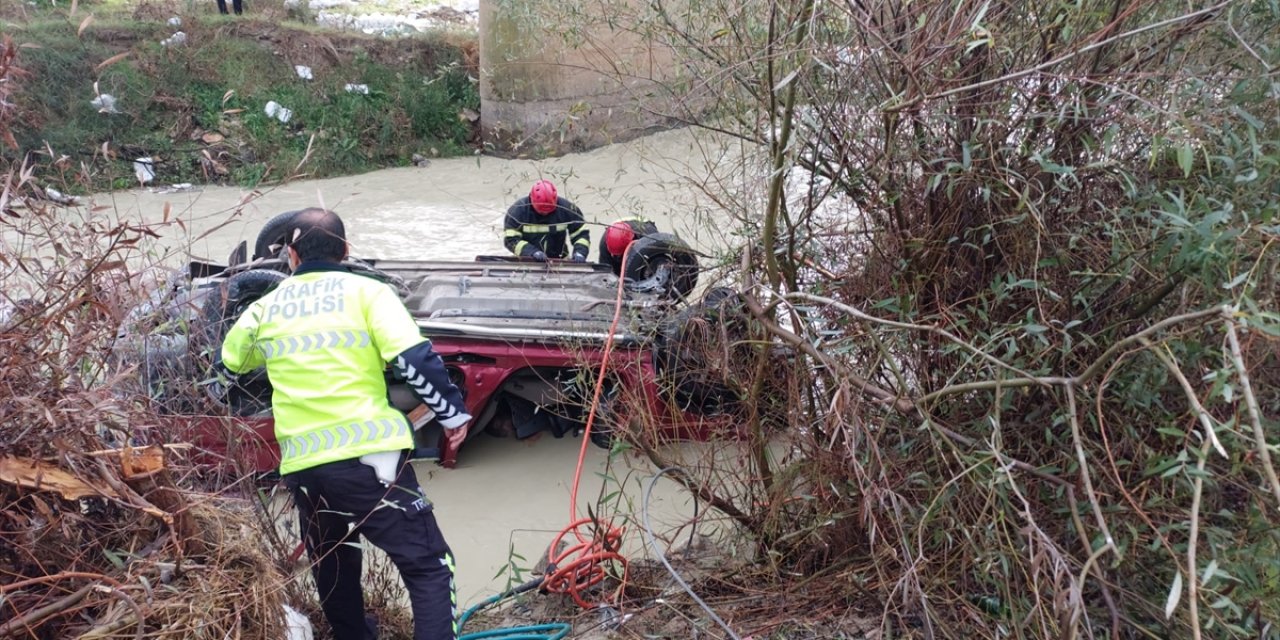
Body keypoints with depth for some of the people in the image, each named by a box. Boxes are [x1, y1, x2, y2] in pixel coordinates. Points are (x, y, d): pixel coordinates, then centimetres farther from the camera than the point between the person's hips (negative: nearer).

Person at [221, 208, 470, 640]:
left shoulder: (265, 308, 14)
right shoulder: (364, 291, 1)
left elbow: (232, 359, 32)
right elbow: (415, 359, -12)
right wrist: (453, 411, -2)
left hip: (302, 467, 5)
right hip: (368, 456, -5)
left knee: (334, 576, 25)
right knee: (428, 567, -1)